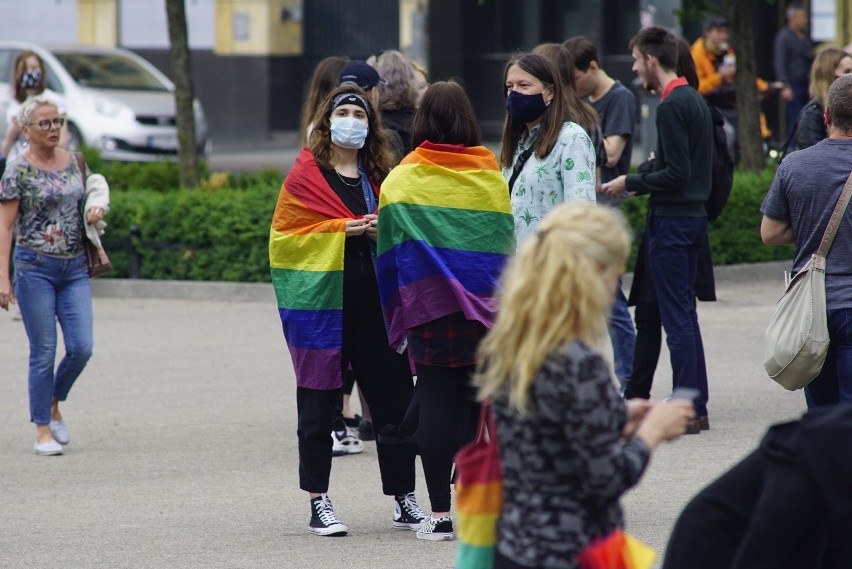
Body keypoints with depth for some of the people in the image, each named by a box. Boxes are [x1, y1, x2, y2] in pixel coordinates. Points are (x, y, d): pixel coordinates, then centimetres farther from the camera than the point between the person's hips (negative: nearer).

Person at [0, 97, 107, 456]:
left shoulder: (73, 162, 10)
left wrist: (95, 213, 1)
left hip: (75, 268, 5)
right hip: (35, 267, -5)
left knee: (81, 347, -4)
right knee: (44, 352, -2)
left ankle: (54, 404, 22)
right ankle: (43, 430, 7)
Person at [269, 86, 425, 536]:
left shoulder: (380, 177, 15)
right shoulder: (305, 176, 1)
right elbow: (284, 236, -5)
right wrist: (341, 230, -13)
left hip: (375, 298, 4)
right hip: (322, 299, -4)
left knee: (394, 398, 3)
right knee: (318, 405, 0)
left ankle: (404, 500, 12)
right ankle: (318, 504, 6)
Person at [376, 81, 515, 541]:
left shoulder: (402, 180, -3)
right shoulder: (492, 177, 2)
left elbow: (391, 251, -1)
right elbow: (506, 242, 6)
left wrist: (397, 313, 7)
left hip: (429, 305, -2)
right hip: (485, 306, 2)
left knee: (436, 401, 0)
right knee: (479, 400, 8)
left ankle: (440, 512, -3)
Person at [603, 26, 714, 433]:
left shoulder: (671, 107, -17)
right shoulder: (696, 100, 13)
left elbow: (677, 173, -21)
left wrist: (631, 183, -10)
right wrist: (644, 180, 16)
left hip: (671, 220, -9)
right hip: (694, 213, 10)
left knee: (676, 317, -6)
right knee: (685, 312, 14)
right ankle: (698, 406, 16)